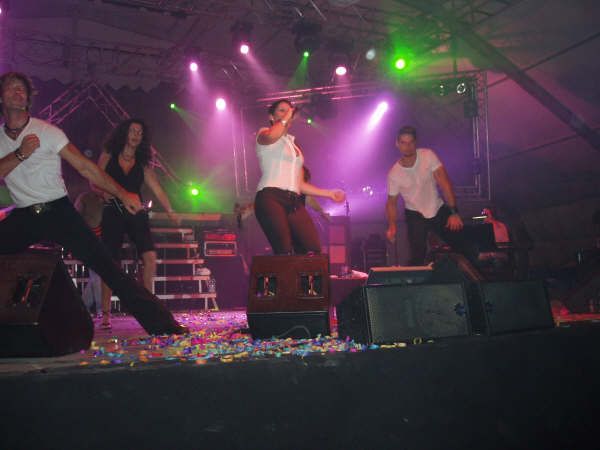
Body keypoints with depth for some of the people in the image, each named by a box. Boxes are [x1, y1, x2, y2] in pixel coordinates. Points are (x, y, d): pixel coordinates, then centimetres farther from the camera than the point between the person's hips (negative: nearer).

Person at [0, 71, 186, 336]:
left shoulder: (47, 131, -1)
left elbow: (85, 167, -6)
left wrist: (121, 193, -13)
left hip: (59, 211, -3)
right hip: (22, 217, 4)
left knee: (105, 264, -13)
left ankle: (161, 323, -13)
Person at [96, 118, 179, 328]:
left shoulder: (143, 164, 10)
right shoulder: (108, 156, 6)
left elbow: (157, 189, 2)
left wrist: (170, 212, -9)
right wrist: (104, 192, -14)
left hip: (136, 214, 2)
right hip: (113, 214, -2)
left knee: (150, 256, -14)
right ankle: (105, 312, 6)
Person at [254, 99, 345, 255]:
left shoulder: (294, 146, 32)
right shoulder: (264, 133, 13)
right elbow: (270, 136, -16)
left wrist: (329, 193, 25)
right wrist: (284, 119, 1)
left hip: (294, 203, 6)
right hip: (270, 198, -6)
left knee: (313, 249, -15)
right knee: (284, 253, -22)